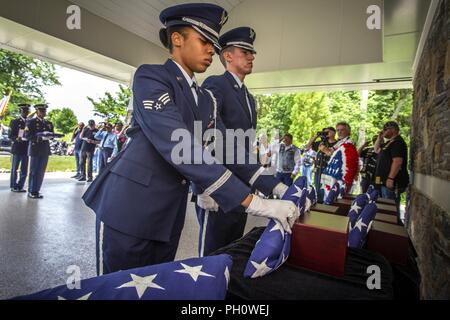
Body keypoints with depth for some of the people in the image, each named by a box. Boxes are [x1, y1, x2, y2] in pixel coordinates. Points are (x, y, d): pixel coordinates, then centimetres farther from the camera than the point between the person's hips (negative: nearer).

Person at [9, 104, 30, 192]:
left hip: (26, 148, 3)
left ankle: (20, 186, 13)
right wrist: (16, 139, -20)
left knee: (24, 170, 4)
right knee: (14, 168, 4)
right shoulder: (14, 122, 4)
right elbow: (11, 136, 0)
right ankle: (13, 186, 13)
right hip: (17, 148, -3)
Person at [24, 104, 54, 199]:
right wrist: (40, 136, -21)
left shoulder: (49, 123, 17)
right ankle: (31, 192, 7)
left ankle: (36, 191, 14)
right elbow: (27, 136, -8)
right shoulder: (31, 122, 1)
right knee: (33, 171, 0)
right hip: (35, 150, -4)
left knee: (41, 172, 6)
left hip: (45, 150, 5)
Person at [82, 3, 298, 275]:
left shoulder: (206, 99, 12)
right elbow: (180, 148, -26)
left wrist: (274, 189, -4)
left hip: (170, 212, 7)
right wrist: (254, 203, -29)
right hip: (131, 205, -7)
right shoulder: (151, 77, -12)